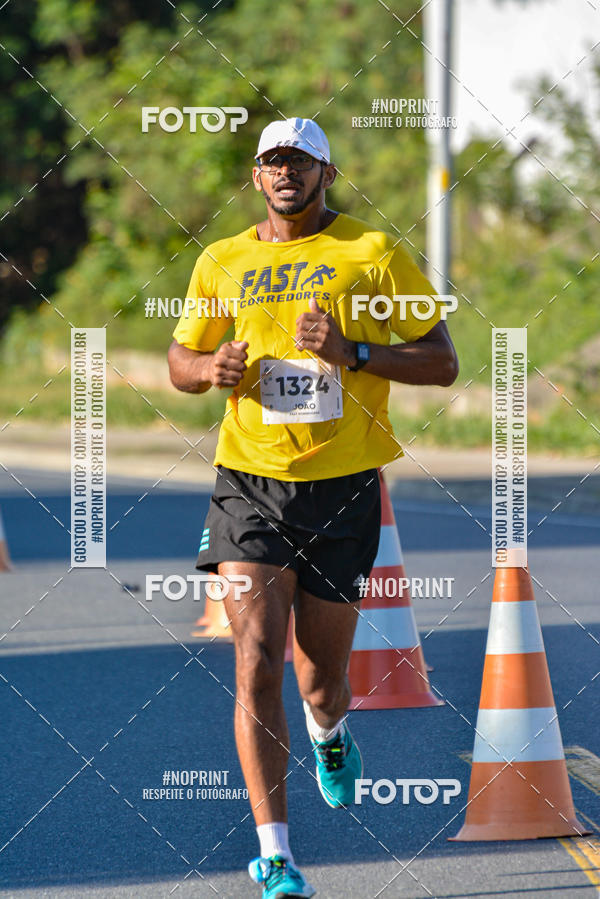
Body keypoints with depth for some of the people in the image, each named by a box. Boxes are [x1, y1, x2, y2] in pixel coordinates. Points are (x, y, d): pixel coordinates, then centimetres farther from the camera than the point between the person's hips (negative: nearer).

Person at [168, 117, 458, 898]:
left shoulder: (374, 254, 0)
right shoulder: (222, 262, 8)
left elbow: (442, 363, -1)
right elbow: (180, 360, 19)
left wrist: (352, 351, -17)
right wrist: (210, 369, -5)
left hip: (342, 484, -1)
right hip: (250, 482, 1)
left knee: (322, 674, 9)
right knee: (257, 662, -14)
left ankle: (330, 734, 49)